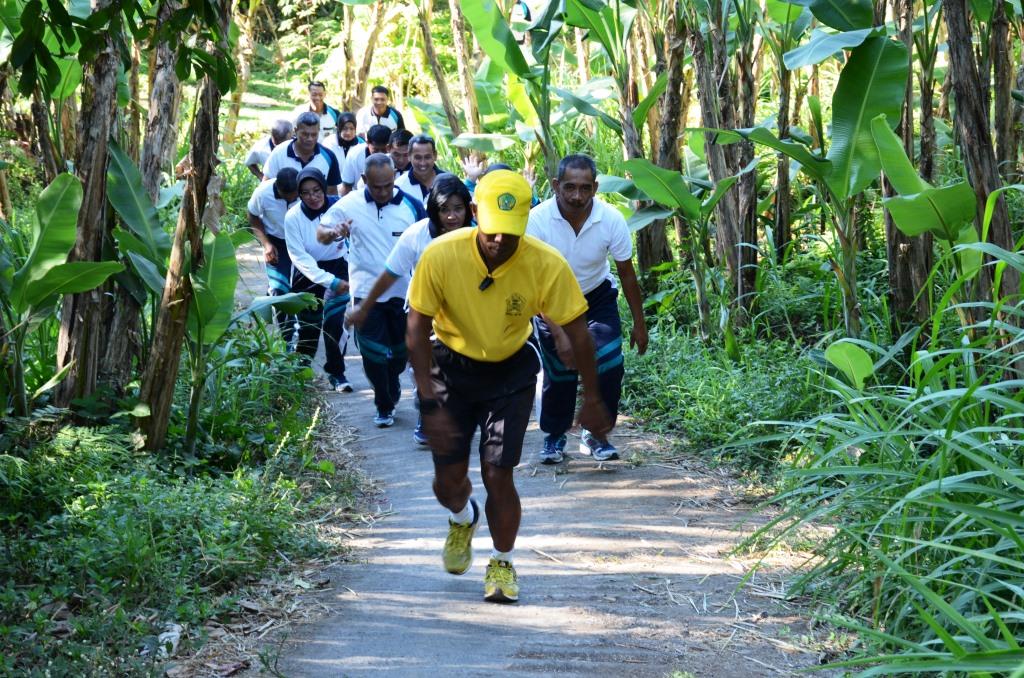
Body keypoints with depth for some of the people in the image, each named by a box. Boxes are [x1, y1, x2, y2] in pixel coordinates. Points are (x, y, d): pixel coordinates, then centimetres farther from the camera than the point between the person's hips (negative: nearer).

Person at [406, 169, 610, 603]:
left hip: (511, 370, -1)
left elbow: (577, 331, -11)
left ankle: (502, 564, 19)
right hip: (451, 365, 1)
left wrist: (592, 399, -6)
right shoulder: (441, 256, -25)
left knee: (498, 475, -7)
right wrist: (430, 403, -18)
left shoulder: (547, 265, -24)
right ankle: (462, 520, 41)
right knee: (448, 481, 3)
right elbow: (417, 331, -15)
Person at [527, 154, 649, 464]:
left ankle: (596, 435, 6)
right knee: (559, 371, -3)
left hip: (597, 297, 1)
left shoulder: (611, 220, -23)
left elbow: (627, 274, -8)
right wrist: (558, 334, -30)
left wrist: (639, 324, -1)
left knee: (609, 366, -13)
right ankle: (554, 436, 21)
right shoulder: (537, 220, -29)